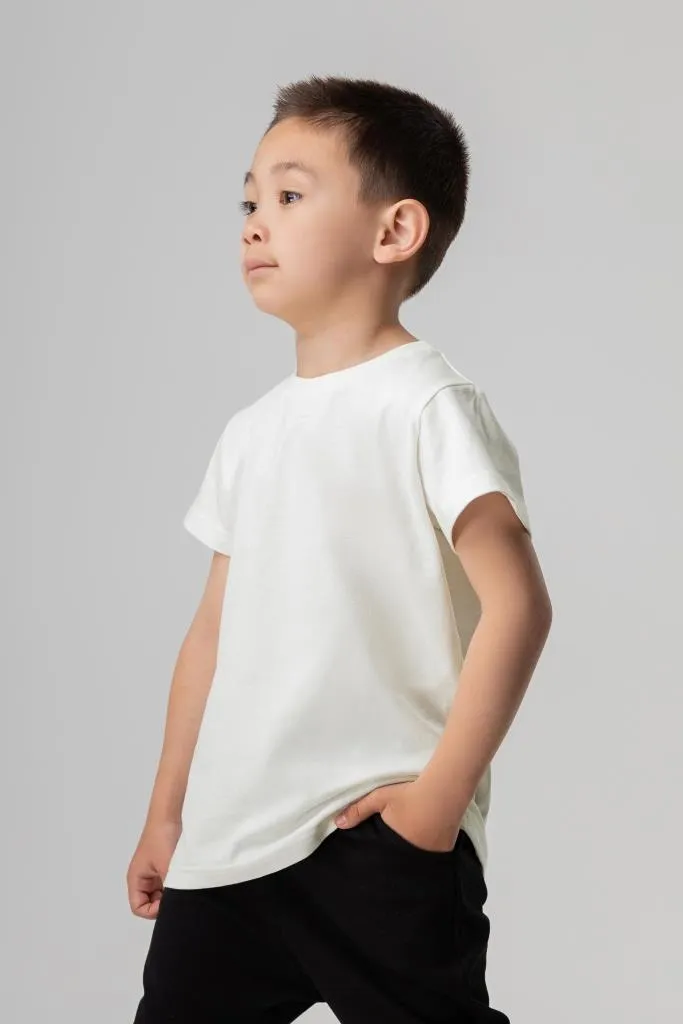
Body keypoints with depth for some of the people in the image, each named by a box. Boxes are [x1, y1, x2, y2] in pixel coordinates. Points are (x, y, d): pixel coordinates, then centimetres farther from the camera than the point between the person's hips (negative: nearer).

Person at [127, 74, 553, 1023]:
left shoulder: (426, 403, -9)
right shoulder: (254, 429, 13)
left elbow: (517, 605, -16)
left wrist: (441, 795, -17)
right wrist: (167, 813, 18)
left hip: (376, 839, -7)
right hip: (228, 840, 7)